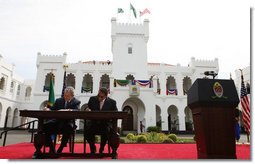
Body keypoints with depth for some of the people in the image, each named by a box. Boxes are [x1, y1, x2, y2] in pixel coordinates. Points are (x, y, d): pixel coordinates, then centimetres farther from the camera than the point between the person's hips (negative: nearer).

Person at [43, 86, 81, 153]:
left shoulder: (76, 102, 4)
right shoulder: (59, 100, 16)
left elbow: (77, 111, -14)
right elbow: (52, 109, 13)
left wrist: (69, 110, -35)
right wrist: (48, 109, -12)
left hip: (68, 121, -4)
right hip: (57, 120, 4)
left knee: (68, 127, -38)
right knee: (45, 125, -24)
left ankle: (60, 149, -22)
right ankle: (51, 148, -12)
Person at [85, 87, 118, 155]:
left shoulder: (112, 102, 0)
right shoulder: (92, 99, 5)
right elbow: (88, 109, 9)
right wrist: (88, 110, -16)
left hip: (105, 122, -1)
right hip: (93, 121, 2)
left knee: (106, 130, -33)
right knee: (87, 129, -28)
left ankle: (101, 148, -4)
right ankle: (92, 148, 0)